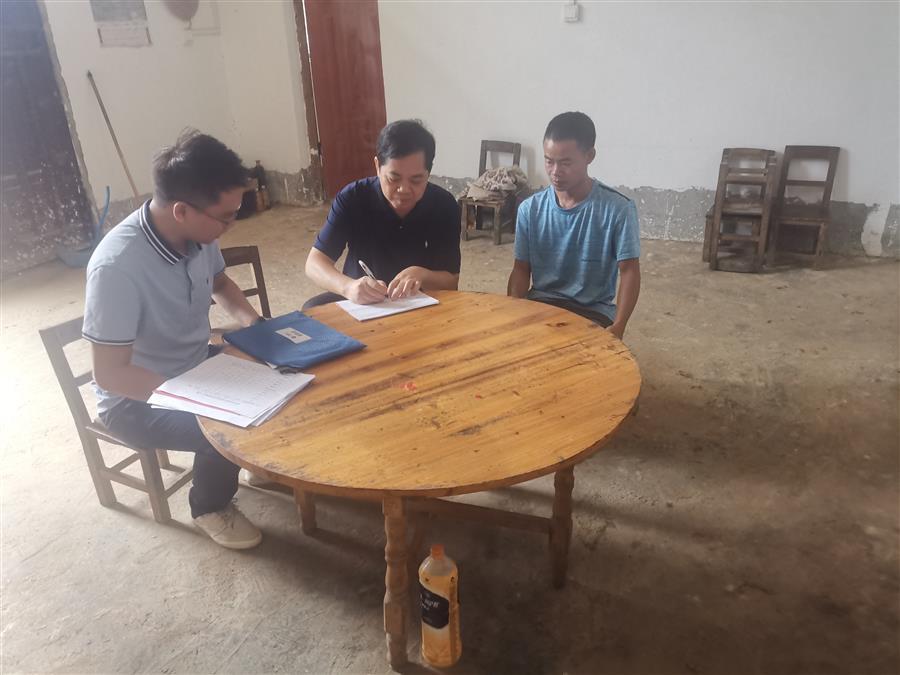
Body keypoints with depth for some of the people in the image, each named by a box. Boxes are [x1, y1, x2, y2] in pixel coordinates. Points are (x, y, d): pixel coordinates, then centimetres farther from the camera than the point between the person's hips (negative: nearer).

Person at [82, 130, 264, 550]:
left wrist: (251, 321, -8)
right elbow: (110, 374, -27)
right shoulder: (117, 266, -33)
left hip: (197, 366, 7)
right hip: (135, 400, -6)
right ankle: (211, 507, 4)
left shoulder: (197, 233, -12)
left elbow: (220, 282, 10)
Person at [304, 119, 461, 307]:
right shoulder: (352, 198, -14)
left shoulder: (444, 206, -11)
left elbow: (451, 283, -9)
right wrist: (348, 286, -39)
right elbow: (314, 263, -18)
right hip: (360, 302, 1)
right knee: (312, 309, -26)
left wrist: (421, 275, -32)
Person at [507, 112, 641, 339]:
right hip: (541, 303, 3)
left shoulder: (618, 208, -11)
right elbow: (521, 270, 3)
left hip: (594, 311, -2)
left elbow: (629, 271, -9)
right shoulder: (530, 208, -2)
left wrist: (618, 327, -23)